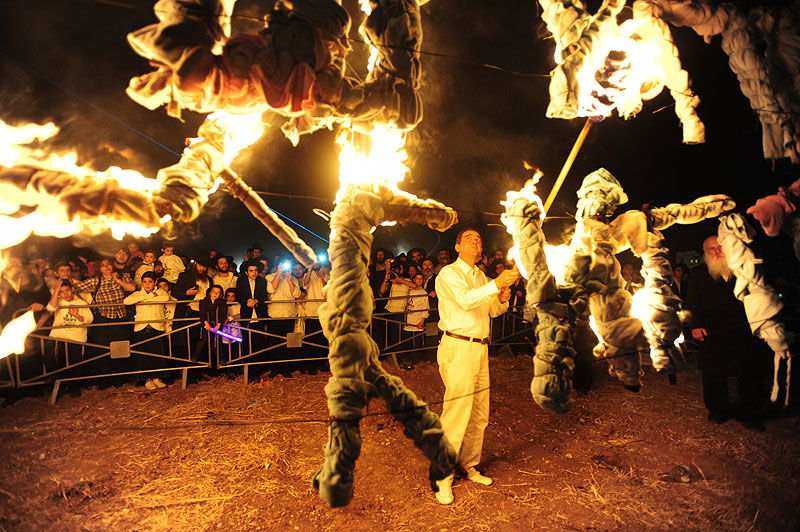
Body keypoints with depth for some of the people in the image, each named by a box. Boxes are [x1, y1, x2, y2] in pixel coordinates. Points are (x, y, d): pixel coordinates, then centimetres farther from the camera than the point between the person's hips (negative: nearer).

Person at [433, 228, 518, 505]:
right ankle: (443, 477, 5)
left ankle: (469, 466, 28)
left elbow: (492, 311, 22)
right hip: (458, 347, -8)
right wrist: (495, 284, -34)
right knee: (457, 412, -8)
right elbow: (465, 299, -24)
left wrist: (502, 299, 1)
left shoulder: (481, 276, 19)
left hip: (480, 347, 8)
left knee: (479, 414, 11)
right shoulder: (449, 273, -6)